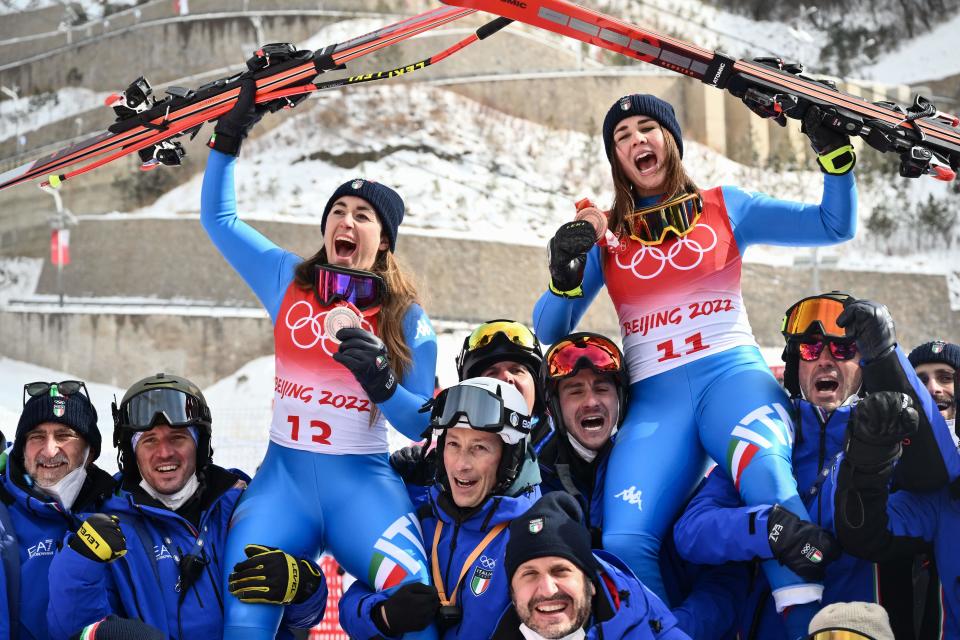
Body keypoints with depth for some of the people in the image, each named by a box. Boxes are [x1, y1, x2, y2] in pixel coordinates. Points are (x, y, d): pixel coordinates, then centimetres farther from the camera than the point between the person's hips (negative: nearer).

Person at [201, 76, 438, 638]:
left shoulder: (407, 318, 4)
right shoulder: (289, 281, 11)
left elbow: (424, 423, 3)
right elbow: (219, 217, 21)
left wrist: (381, 381, -15)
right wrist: (230, 136, 16)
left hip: (362, 482, -1)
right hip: (284, 476, 2)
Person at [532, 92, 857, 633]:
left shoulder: (725, 208, 13)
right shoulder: (605, 238, 15)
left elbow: (836, 226, 12)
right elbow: (550, 333, 12)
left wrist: (835, 152, -2)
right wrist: (566, 276, -7)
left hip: (733, 372, -2)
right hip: (654, 401, 2)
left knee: (764, 472, -37)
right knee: (623, 545, -23)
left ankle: (813, 625, -37)